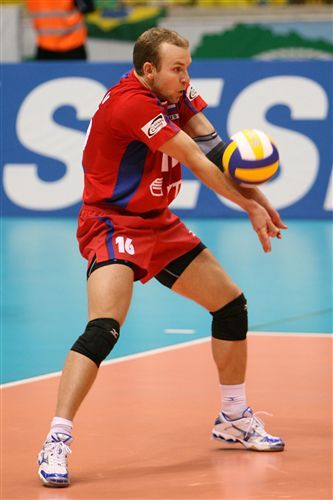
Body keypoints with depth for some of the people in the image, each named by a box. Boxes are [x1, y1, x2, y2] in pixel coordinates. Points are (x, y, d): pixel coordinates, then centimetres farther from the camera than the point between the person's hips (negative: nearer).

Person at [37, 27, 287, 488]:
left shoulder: (177, 93, 1)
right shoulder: (131, 102, -25)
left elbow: (214, 150, -4)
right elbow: (196, 162, -22)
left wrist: (258, 197, -20)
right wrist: (250, 206, -15)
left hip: (159, 225, 9)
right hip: (112, 222, -9)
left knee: (231, 304, 13)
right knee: (104, 329, -27)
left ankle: (234, 419, 30)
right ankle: (56, 442, -25)